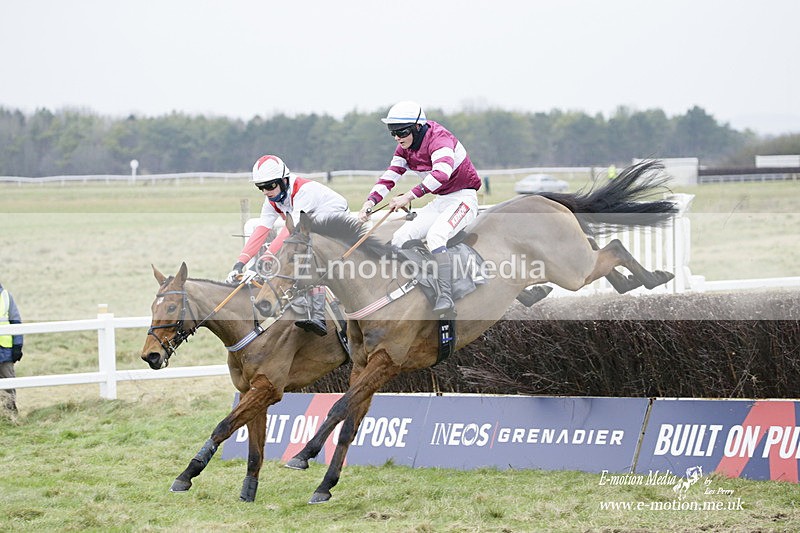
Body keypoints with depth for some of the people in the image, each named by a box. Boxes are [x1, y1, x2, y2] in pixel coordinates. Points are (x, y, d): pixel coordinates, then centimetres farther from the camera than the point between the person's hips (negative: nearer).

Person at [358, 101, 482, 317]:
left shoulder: (438, 138, -22)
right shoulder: (405, 148, 5)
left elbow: (442, 172, -40)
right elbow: (389, 177, 2)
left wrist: (409, 196, -47)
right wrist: (371, 201, -17)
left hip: (463, 198, -9)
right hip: (440, 202, 9)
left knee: (435, 236, -33)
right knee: (400, 238, -2)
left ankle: (445, 298, -40)